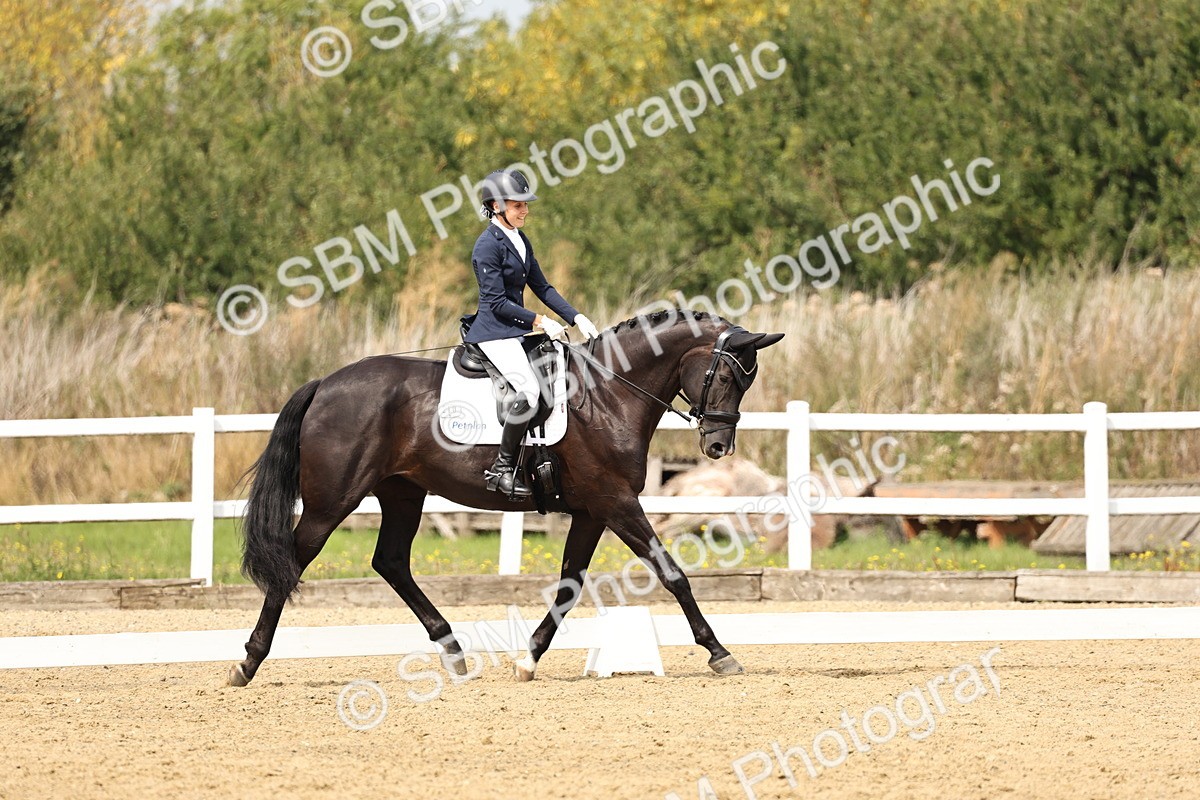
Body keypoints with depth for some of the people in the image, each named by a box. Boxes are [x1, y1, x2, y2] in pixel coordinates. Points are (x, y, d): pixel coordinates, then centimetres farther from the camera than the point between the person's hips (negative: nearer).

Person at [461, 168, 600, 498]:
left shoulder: (520, 240, 13)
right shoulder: (488, 246, -14)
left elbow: (541, 286, 15)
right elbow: (497, 302, -17)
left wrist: (576, 318, 5)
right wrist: (540, 321, -17)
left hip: (514, 330, 10)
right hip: (494, 331, -10)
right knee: (529, 390, -26)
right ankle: (502, 467, -19)